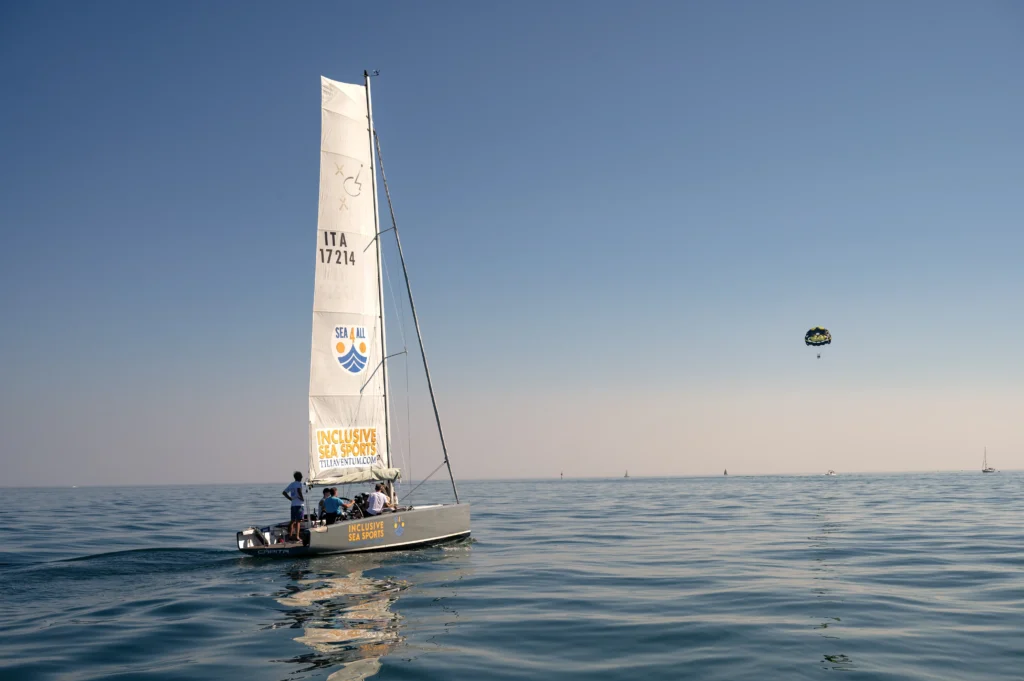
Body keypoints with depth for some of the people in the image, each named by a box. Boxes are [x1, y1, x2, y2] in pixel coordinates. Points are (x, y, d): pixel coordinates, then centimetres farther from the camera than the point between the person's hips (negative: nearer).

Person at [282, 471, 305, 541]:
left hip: (293, 505, 7)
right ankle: (296, 537, -11)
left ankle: (290, 536, 12)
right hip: (299, 504, -7)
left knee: (293, 521, 12)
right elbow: (299, 490, -28)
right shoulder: (299, 484, -7)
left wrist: (290, 499, 14)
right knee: (298, 521, -6)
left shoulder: (291, 484, 15)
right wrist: (302, 498, -15)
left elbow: (284, 492, 17)